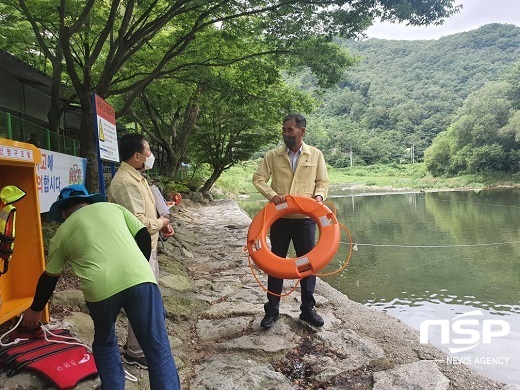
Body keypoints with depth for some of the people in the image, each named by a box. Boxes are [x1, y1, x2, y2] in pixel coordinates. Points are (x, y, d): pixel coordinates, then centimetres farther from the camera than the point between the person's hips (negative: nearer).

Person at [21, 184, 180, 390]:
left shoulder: (62, 233, 23)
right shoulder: (113, 207, 25)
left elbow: (49, 278, 33)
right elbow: (143, 236, 18)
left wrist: (35, 310, 49)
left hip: (101, 288, 0)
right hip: (140, 278, 1)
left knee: (105, 343, 29)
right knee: (158, 348, 8)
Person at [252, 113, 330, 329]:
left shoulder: (316, 155, 2)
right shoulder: (273, 155, 0)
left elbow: (323, 181, 6)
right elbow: (258, 178, -2)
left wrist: (319, 195, -15)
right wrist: (272, 194, -19)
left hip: (305, 218, 0)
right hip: (280, 218, 0)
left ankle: (308, 309, 25)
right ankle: (272, 310, 21)